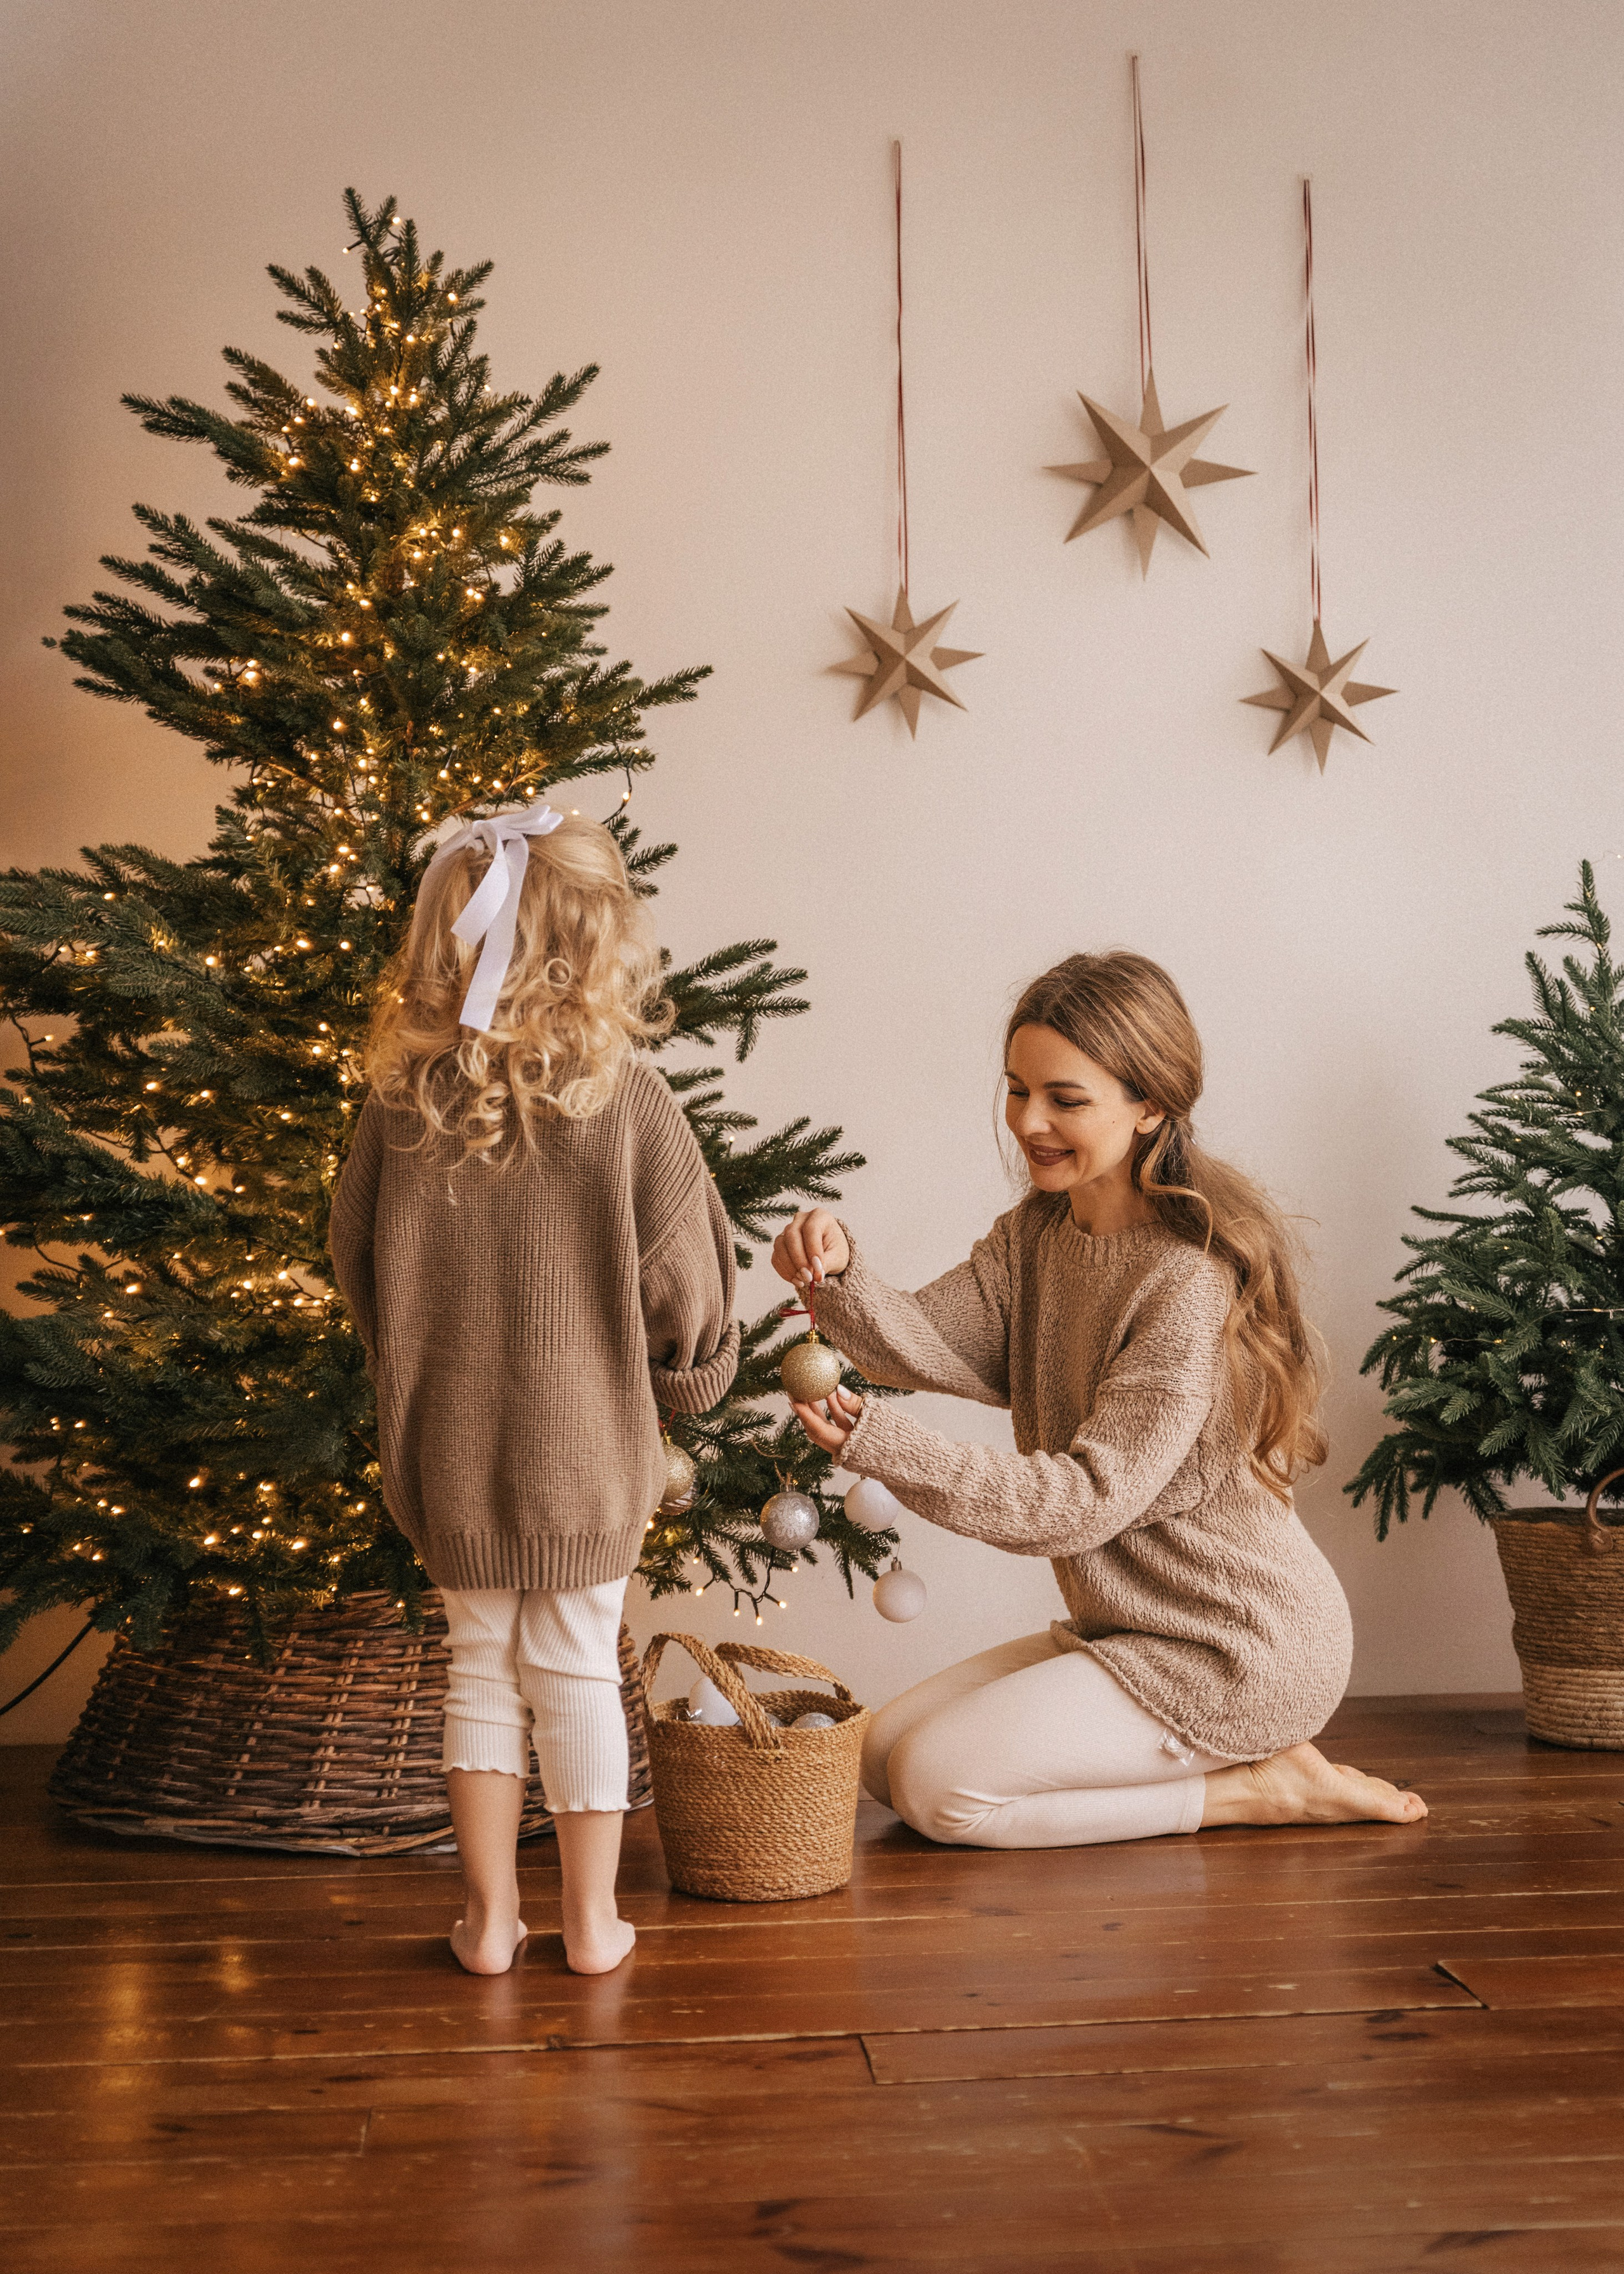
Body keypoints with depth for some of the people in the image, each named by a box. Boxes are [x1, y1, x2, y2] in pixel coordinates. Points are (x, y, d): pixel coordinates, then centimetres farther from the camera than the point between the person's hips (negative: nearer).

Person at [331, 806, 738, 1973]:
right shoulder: (629, 1101, -16)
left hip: (445, 1449, 2)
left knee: (482, 1667, 16)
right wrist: (694, 1373, 13)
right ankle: (592, 1918, 24)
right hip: (585, 1445, -2)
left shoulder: (399, 1105, -9)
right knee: (580, 1669, 12)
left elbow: (356, 1265, 4)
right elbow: (682, 1280, -8)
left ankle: (490, 1916, 25)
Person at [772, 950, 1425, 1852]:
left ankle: (1261, 1790, -1)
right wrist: (839, 1274, -33)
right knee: (885, 1751, 10)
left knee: (939, 1785, -13)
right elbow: (931, 1341, -12)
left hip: (1239, 1652, -9)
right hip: (1127, 1625, 9)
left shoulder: (1192, 1284, -25)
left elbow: (1092, 1497, -27)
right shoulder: (1038, 1233, 3)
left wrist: (884, 1443, -36)